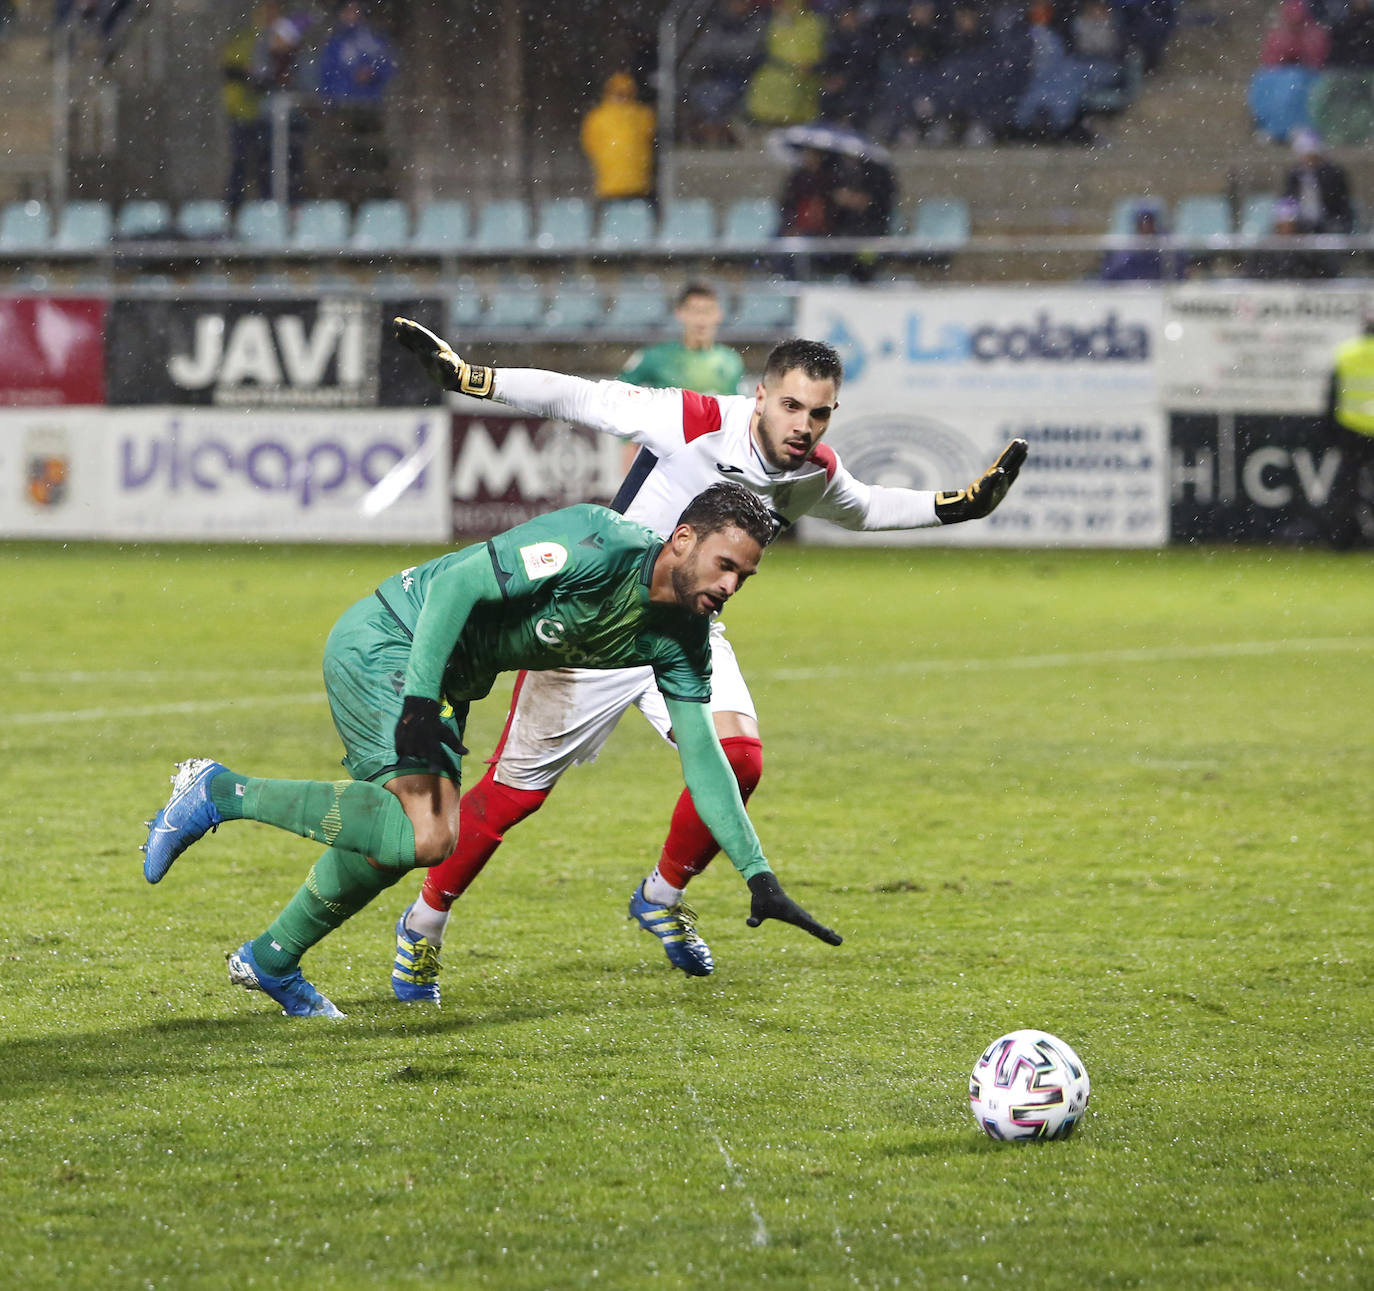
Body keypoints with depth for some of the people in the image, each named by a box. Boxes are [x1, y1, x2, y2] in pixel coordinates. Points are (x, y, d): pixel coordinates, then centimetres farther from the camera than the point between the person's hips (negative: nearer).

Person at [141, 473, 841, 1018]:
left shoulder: (680, 639, -1)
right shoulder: (597, 545, -26)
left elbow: (703, 758, 3)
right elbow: (458, 584, -26)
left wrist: (759, 876, -4)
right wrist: (420, 698, -32)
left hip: (443, 677, 9)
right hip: (383, 639, -9)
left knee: (399, 835, 18)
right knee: (430, 834, -22)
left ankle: (271, 959, 37)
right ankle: (219, 792, -14)